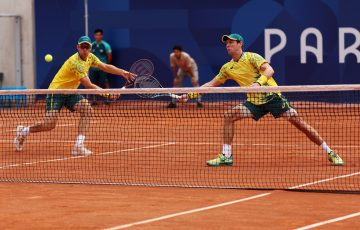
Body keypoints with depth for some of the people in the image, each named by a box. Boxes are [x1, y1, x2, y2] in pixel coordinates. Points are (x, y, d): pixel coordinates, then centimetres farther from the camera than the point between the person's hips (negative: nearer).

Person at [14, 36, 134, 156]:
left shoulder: (90, 57, -1)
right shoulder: (75, 62, -27)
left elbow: (105, 67, 8)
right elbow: (88, 85, -27)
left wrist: (123, 72, -6)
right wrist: (106, 93, -28)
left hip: (70, 92, 8)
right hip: (56, 91, -8)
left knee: (87, 109, -18)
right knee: (49, 125, -15)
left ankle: (78, 146, -18)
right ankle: (24, 131, 15)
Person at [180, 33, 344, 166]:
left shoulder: (251, 57, -6)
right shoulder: (227, 68, 11)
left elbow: (269, 70, -20)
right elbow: (212, 84, 19)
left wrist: (258, 83, -38)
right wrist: (190, 95, 11)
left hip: (272, 96, -5)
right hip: (254, 102, 5)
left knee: (297, 121, -13)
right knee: (229, 116, -12)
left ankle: (330, 153, -6)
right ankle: (226, 156, -8)